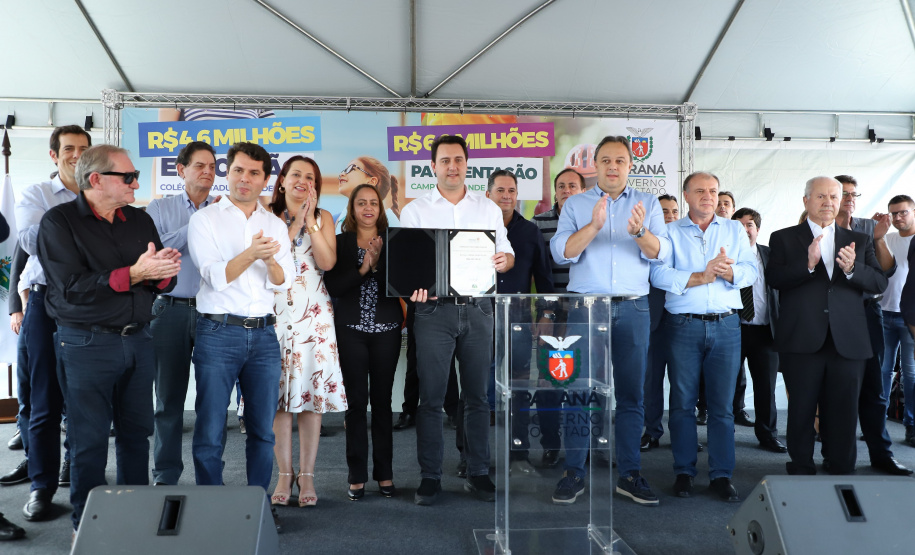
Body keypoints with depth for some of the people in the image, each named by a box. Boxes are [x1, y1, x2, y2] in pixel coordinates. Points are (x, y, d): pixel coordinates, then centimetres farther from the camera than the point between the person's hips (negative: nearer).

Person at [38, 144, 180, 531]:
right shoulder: (59, 222, -5)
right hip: (86, 344, -5)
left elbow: (165, 283, 9)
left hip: (138, 340, 5)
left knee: (137, 433, 10)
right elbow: (72, 287, -17)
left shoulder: (140, 220, 10)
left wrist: (164, 273, -14)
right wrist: (133, 273, -22)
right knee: (89, 440, 2)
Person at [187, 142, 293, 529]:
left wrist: (269, 259, -15)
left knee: (262, 428, 8)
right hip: (218, 333, -3)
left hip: (263, 335, 4)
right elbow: (216, 278, -8)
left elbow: (282, 283, 6)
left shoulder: (275, 225, 13)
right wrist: (250, 253, -22)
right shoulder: (205, 219, 3)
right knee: (210, 431, 0)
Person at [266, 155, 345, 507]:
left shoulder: (323, 218, 11)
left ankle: (306, 476, 10)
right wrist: (294, 225, -7)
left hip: (314, 313, 1)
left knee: (313, 394, 0)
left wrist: (309, 221, -7)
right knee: (280, 393, 0)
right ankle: (284, 475, 12)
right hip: (276, 313, 0)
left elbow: (327, 262, -4)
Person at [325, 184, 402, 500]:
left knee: (382, 400, 5)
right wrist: (362, 269, -15)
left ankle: (384, 473, 14)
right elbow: (333, 287, -5)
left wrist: (377, 263, -15)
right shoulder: (340, 242, 6)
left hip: (386, 330, 1)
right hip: (351, 330, -1)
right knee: (356, 401, 1)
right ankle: (357, 476, 10)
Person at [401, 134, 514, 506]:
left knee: (477, 395, 6)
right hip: (434, 309, -2)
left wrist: (503, 261, -10)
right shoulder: (415, 210, 7)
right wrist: (414, 286, -17)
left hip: (477, 308, 2)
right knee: (431, 397, -1)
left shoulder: (488, 209, 13)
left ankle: (477, 474, 16)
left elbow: (508, 255, 14)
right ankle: (430, 477, 10)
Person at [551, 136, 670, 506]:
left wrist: (639, 232, -22)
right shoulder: (576, 205, 9)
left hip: (633, 309, 1)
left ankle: (629, 475, 14)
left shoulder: (648, 204, 12)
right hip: (586, 306, -1)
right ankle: (574, 473, 7)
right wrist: (593, 226, -19)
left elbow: (661, 253, -2)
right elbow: (561, 252, -5)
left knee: (631, 394, 5)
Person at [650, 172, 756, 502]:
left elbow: (751, 271, 3)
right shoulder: (671, 232, 7)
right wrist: (702, 276, -12)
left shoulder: (735, 230, 15)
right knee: (682, 402, 4)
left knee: (723, 404, 3)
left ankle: (721, 475, 10)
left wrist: (727, 271, -17)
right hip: (683, 326, -1)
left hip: (726, 326, 2)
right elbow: (659, 274, -7)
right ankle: (684, 472, 14)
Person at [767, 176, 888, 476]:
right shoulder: (784, 238, 7)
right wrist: (807, 264, -22)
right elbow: (773, 278, -8)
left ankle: (842, 473, 17)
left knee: (844, 413, 6)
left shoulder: (859, 241, 15)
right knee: (801, 411, 5)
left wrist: (852, 269, -14)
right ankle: (801, 471, 17)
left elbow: (879, 283, 5)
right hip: (803, 340, -2)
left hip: (848, 341, 2)